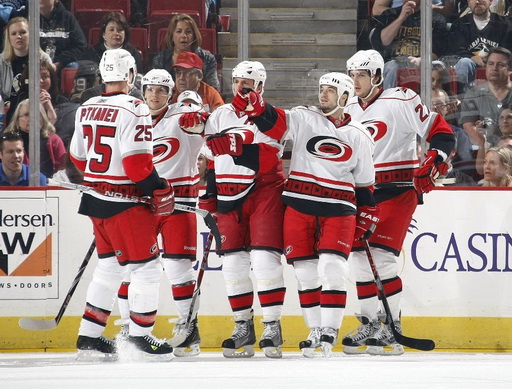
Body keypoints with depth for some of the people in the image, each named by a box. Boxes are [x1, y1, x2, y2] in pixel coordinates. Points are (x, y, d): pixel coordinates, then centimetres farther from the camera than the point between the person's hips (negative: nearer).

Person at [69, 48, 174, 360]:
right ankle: (140, 335, 4)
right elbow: (137, 161, -21)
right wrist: (158, 191, -11)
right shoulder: (133, 109, -16)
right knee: (146, 266, 2)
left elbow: (79, 157, 16)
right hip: (125, 203, -8)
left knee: (109, 265, 17)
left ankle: (89, 336, 18)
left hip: (96, 198, 8)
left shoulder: (87, 109, 8)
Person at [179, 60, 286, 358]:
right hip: (229, 198, 5)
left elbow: (266, 161, -19)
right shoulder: (219, 116, 12)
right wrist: (208, 195, 15)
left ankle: (273, 326, -9)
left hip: (263, 195, -5)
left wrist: (235, 147, -30)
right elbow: (210, 158, 20)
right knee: (233, 262, 3)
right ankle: (243, 327, 12)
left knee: (264, 259, -13)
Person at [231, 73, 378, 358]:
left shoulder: (359, 137, 7)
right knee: (306, 271, 3)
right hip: (299, 206, 1)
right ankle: (316, 332, 14)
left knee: (332, 267, -13)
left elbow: (365, 183, 12)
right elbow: (274, 122, -13)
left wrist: (365, 221, 10)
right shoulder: (303, 119, 4)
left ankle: (329, 331, -6)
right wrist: (255, 107, -33)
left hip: (339, 211, -1)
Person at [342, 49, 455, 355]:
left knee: (380, 256, -16)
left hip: (397, 191, -7)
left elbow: (441, 132, -8)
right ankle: (370, 326, 16)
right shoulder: (350, 110, 12)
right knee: (359, 257, 4)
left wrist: (434, 163, -22)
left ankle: (391, 330, -10)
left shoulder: (400, 102, -9)